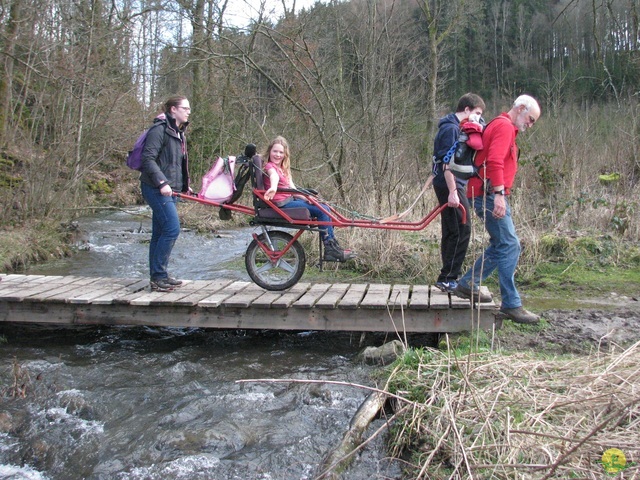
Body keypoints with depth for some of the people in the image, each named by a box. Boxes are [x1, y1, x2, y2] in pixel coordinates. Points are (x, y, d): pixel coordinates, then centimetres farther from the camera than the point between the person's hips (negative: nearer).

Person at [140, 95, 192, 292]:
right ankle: (158, 275, -7)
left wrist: (185, 186, 24)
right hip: (157, 188, -9)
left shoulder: (178, 132, 19)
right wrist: (162, 182, -26)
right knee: (172, 229, -15)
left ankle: (158, 276, 15)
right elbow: (148, 159, -18)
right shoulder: (160, 129, -10)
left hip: (169, 189, 9)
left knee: (160, 232, 10)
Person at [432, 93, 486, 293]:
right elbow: (447, 163, -20)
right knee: (461, 231, -9)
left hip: (450, 185, 11)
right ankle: (448, 278, -5)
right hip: (450, 186, -11)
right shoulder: (451, 129, -13)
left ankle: (447, 278, 18)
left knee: (451, 233, 12)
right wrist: (453, 192, -23)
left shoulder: (455, 128, 19)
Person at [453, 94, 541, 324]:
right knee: (509, 245, -9)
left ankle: (468, 285, 21)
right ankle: (511, 305, -6)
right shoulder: (504, 126, -9)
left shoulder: (502, 126, 24)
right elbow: (494, 162, -23)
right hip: (490, 194, -11)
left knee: (501, 244, 15)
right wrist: (499, 193, -29)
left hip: (489, 194, 11)